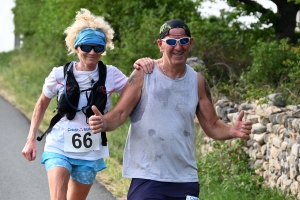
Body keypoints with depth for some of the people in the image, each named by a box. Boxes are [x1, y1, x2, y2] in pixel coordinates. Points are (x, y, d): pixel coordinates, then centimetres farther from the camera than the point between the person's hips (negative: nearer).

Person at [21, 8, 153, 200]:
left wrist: (141, 69, -23)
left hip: (90, 152, 2)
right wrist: (31, 140, 6)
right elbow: (42, 105, 8)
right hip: (59, 148, -2)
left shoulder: (111, 75, -5)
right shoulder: (60, 74, -6)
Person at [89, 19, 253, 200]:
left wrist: (232, 131, -13)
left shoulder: (197, 81, 4)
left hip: (185, 179, 4)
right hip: (146, 177, -3)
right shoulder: (143, 75, -5)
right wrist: (103, 123, -29)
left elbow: (212, 125, 8)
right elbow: (120, 113, -6)